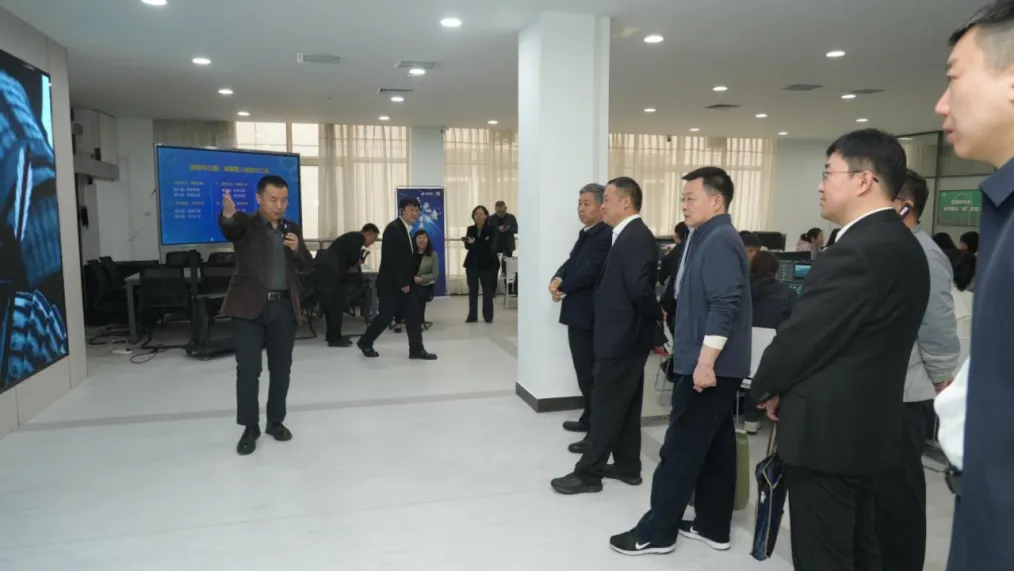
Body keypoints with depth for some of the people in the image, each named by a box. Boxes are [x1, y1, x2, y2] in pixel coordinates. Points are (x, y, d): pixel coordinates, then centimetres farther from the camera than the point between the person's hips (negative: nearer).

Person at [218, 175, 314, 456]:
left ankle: (276, 421, 25)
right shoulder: (245, 224, -3)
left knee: (281, 369, 10)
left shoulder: (292, 228, 12)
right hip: (249, 306, -4)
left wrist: (297, 248, -11)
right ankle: (250, 428, 10)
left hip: (284, 307, 4)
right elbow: (228, 229, -27)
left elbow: (307, 266, 10)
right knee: (248, 369, -3)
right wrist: (228, 214, -50)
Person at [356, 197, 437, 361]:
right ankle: (365, 343, 20)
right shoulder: (393, 229, -16)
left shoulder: (407, 230, 13)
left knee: (414, 316, 3)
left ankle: (417, 349, 6)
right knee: (386, 316, 1)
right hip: (391, 283, -9)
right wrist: (402, 283, -20)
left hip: (406, 282, 9)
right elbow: (392, 259, -21)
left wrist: (411, 278, 7)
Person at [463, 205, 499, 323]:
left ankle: (488, 316, 11)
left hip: (486, 264, -3)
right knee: (472, 290, 7)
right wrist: (481, 245, -22)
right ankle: (472, 316, 13)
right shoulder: (470, 229, 7)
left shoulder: (492, 229, -4)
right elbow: (467, 245, -4)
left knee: (487, 290, 3)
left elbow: (490, 246, -13)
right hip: (472, 263, 3)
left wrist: (475, 243, -20)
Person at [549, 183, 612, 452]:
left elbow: (588, 274, -25)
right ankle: (589, 418, 33)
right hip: (578, 313, 10)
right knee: (584, 371, 19)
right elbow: (571, 263, 14)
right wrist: (557, 279, -7)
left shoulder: (605, 236, -17)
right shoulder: (586, 234, 16)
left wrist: (562, 287, -11)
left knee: (591, 374, -5)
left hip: (589, 315, -10)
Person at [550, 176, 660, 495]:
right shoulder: (630, 236, 12)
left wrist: (657, 313, -13)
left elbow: (639, 287, -28)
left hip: (621, 335, -10)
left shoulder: (635, 237, -19)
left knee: (606, 405, -1)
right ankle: (627, 466, 27)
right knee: (624, 404, 16)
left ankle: (589, 472, 10)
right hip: (625, 333, 10)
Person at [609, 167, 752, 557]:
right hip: (717, 364, 10)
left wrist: (705, 362, -25)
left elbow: (725, 307, -25)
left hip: (709, 365, -10)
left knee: (681, 449, -2)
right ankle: (713, 526, 25)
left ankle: (657, 532, 8)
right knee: (715, 446, 15)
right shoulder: (711, 238, 15)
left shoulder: (720, 241, -17)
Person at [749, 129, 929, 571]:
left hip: (828, 429, -10)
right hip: (866, 423, 10)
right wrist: (788, 388, 9)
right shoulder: (903, 244, 10)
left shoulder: (857, 251, -22)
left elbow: (801, 336, -19)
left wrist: (767, 387, 0)